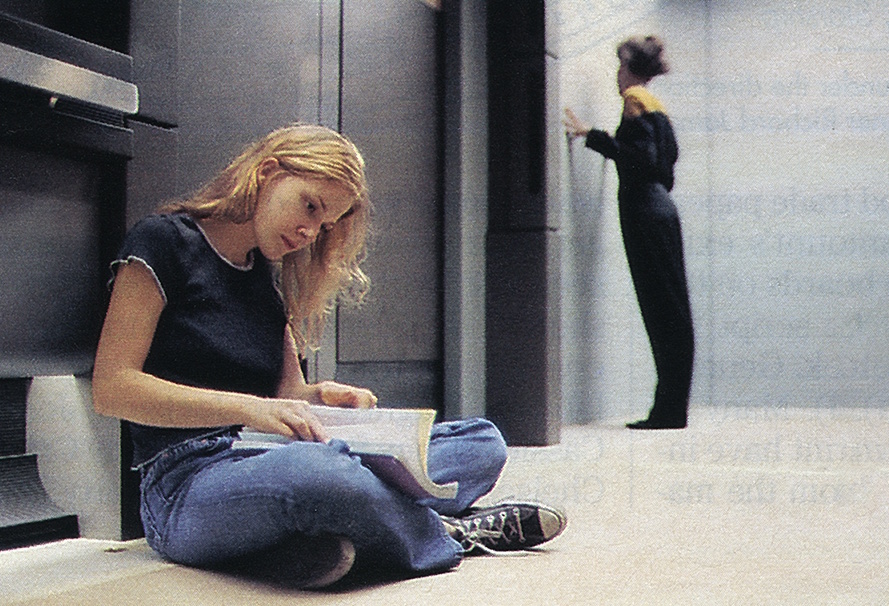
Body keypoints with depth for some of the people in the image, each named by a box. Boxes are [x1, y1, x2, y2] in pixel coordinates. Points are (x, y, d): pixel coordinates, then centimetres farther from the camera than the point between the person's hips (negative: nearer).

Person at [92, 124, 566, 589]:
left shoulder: (269, 278, 21)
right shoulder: (164, 242, -1)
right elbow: (112, 389, -11)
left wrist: (319, 398, -5)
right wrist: (247, 408, -21)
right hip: (187, 488, -7)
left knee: (481, 440, -3)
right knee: (308, 469, -42)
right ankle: (447, 535, -13)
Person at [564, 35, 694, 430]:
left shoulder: (635, 99, -7)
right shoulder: (655, 104, 20)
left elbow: (642, 157, -18)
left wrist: (591, 136, -18)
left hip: (644, 211, -10)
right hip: (659, 207, 10)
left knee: (663, 312, -9)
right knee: (668, 312, 8)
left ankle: (670, 410, -6)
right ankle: (671, 409, 12)